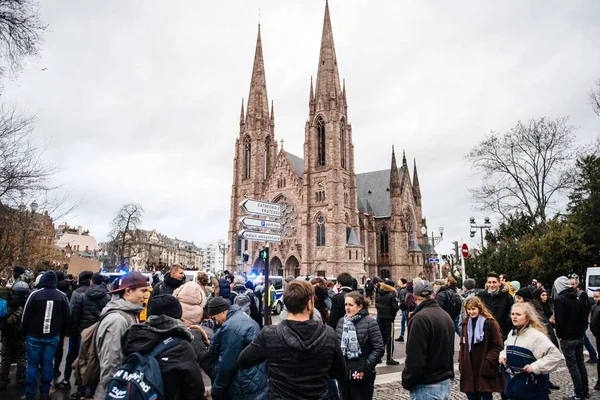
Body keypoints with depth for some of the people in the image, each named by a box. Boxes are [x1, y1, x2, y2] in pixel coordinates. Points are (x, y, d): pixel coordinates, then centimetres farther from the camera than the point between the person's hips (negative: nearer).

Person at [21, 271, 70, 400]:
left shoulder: (35, 294, -11)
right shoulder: (63, 296, -2)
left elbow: (26, 316, -6)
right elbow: (66, 318, 3)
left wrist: (24, 333, 8)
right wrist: (62, 334, 14)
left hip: (34, 336, -2)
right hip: (53, 336, 2)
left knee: (32, 364, 8)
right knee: (47, 364, 9)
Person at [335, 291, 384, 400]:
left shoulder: (370, 323, -12)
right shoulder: (341, 321, 4)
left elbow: (379, 349, -13)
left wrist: (366, 368, -16)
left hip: (361, 376, -5)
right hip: (343, 374, 5)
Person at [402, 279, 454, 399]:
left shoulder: (420, 318, -21)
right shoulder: (446, 316, 8)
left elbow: (415, 359, -22)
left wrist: (407, 382, -9)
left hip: (427, 387, -8)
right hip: (445, 383, 8)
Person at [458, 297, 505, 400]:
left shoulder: (490, 323, -11)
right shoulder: (465, 323, 8)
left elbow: (499, 346, -10)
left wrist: (488, 361, -17)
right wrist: (461, 361, 5)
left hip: (485, 369, -5)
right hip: (469, 369, 5)